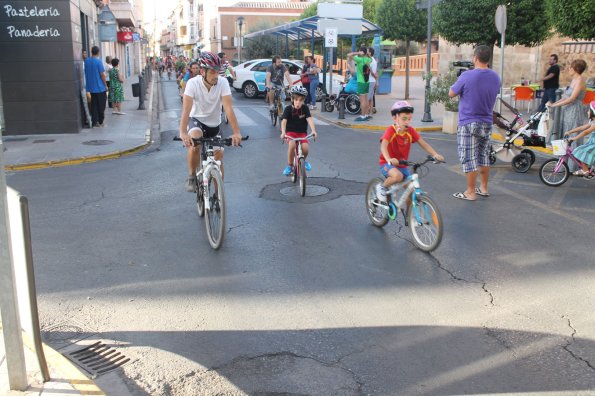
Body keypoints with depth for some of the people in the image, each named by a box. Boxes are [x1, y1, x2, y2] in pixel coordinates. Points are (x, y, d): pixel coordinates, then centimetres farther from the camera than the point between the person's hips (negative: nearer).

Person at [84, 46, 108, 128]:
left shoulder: (86, 61, 3)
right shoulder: (98, 61, -13)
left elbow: (85, 73, 11)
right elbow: (102, 74, -12)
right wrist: (105, 85, -3)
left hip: (91, 87, 5)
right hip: (100, 87, -5)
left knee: (94, 105, 9)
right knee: (101, 106, 5)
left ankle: (95, 122, 8)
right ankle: (100, 122, 9)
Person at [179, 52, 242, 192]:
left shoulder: (223, 82, -21)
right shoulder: (193, 83, -24)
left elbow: (228, 108, -29)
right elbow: (186, 109, -34)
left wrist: (236, 132, -41)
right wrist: (183, 132, -49)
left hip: (214, 124, 2)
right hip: (197, 120, -2)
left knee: (219, 156, -3)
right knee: (194, 142, -33)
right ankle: (191, 177, -10)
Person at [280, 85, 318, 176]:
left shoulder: (305, 108, -6)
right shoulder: (288, 109, -10)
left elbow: (310, 119, -17)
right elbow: (284, 121, -20)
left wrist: (313, 131, -34)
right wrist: (283, 132, -38)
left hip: (302, 133, 2)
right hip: (291, 132, -1)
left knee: (305, 148, -24)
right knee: (292, 145, -33)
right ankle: (289, 165, -11)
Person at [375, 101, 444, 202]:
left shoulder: (411, 131, -6)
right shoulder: (391, 130, -19)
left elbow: (423, 144, -9)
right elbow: (383, 146, -35)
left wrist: (435, 154, -25)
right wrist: (389, 159, -54)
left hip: (402, 165, 5)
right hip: (388, 164, -5)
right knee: (398, 176, -35)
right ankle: (382, 187, -7)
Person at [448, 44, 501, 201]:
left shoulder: (467, 76, -17)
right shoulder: (495, 77, 3)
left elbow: (451, 94, -5)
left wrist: (460, 83, 11)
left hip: (468, 123, -6)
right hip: (487, 123, 6)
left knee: (469, 158, 0)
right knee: (484, 156, 18)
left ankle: (471, 192, 5)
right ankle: (484, 188, 26)